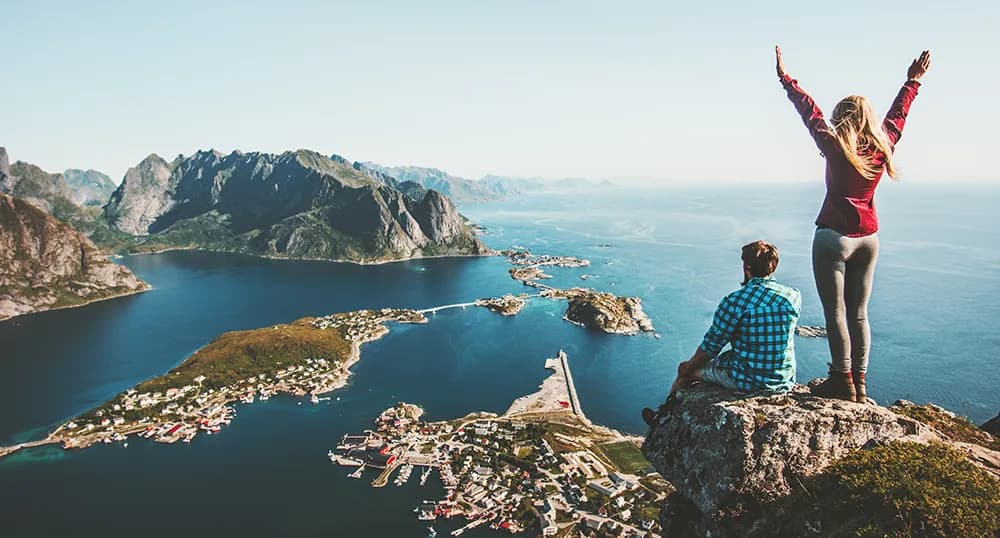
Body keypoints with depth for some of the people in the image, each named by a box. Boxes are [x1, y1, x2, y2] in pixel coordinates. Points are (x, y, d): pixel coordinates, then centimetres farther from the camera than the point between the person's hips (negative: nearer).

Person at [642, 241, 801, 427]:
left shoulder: (735, 301, -19)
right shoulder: (794, 296, -4)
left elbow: (711, 346, -10)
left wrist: (688, 366, 7)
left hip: (747, 381, -6)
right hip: (786, 381, 6)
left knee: (685, 369, 17)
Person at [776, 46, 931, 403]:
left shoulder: (836, 147, -11)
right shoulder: (883, 146, 3)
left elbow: (809, 111, -6)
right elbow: (897, 115, 21)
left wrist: (785, 77, 1)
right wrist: (913, 81, 37)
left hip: (833, 236, -6)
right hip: (868, 238, 6)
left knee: (835, 312, 0)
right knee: (858, 313, 11)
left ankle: (843, 383, 3)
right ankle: (859, 384, 16)